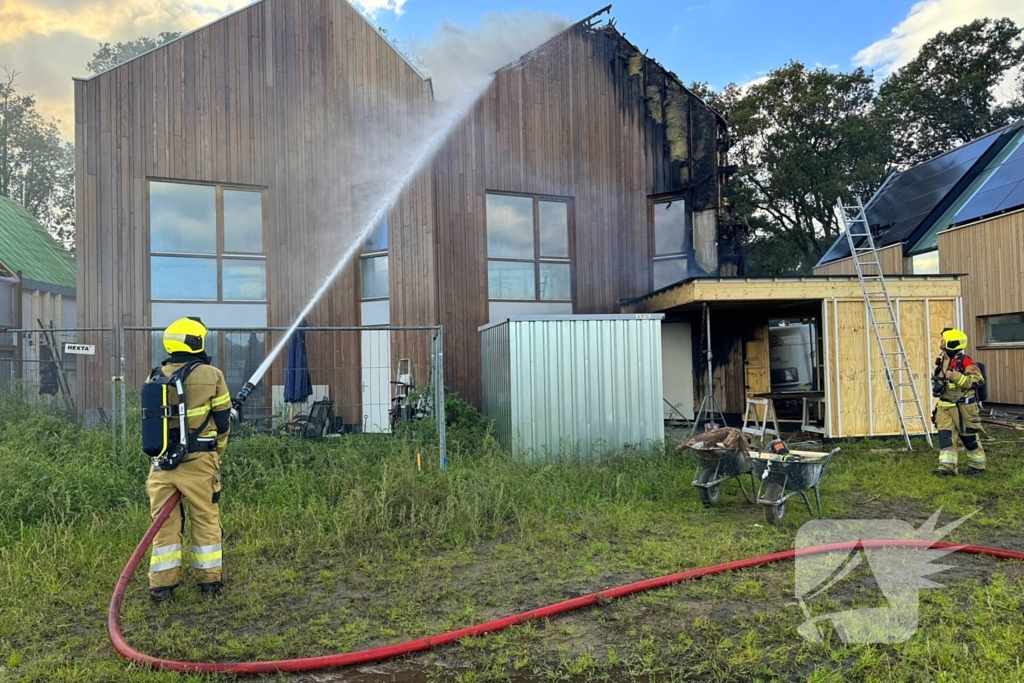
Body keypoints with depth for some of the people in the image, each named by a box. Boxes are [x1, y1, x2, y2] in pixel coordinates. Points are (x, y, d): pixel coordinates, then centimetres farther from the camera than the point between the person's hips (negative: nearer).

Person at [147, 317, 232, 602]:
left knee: (165, 523, 10)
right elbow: (222, 420, 0)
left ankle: (162, 584, 15)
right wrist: (216, 453, 16)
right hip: (198, 460, -3)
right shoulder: (211, 375, -5)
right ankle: (209, 580, 18)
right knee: (206, 520, 9)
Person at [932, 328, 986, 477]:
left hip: (962, 407, -7)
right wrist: (938, 384, 6)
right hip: (945, 406, 7)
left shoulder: (965, 361, -17)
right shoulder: (943, 360, 9)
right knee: (945, 436, 0)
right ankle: (947, 467, 2)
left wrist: (955, 377, -31)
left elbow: (978, 380, -25)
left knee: (969, 438, 7)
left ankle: (977, 465, 25)